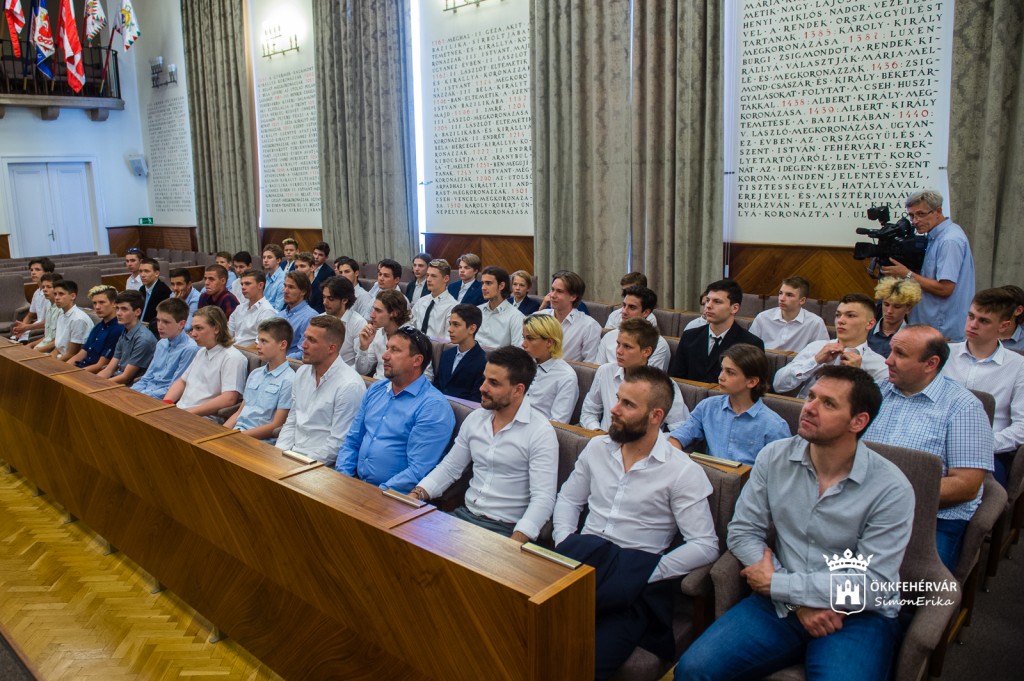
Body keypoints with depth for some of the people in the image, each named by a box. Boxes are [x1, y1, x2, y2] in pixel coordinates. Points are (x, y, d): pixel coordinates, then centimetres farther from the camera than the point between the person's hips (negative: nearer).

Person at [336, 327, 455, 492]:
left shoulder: (434, 407, -13)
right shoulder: (376, 389, 12)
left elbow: (418, 471, -18)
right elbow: (352, 442, 15)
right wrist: (343, 478, 0)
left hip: (393, 495, -7)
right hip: (356, 483, 7)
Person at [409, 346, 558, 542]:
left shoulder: (541, 432, -13)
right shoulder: (475, 418, 7)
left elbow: (543, 498, -18)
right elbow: (449, 468, 14)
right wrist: (414, 496, -2)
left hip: (506, 528, -6)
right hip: (465, 514, 6)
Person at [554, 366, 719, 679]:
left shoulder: (684, 472, -5)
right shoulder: (597, 447, 11)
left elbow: (705, 546, -8)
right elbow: (568, 500, 20)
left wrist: (647, 574, -15)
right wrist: (564, 543, 1)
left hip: (632, 578, -4)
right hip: (584, 558, 4)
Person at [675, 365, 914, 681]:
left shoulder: (891, 489, -13)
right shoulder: (774, 457, -3)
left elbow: (873, 586, -15)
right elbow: (742, 532, -1)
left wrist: (775, 583, -13)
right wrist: (799, 601, -12)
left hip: (860, 616, -1)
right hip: (781, 603, 2)